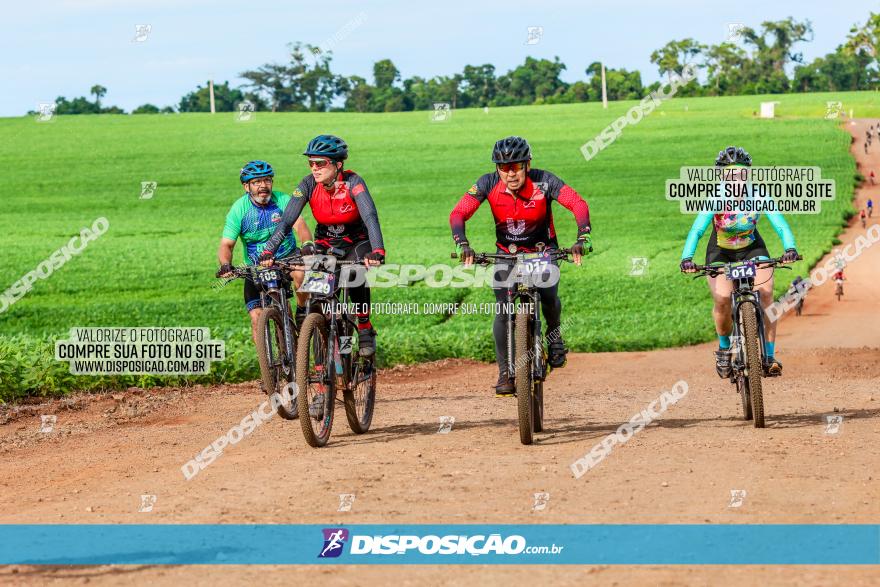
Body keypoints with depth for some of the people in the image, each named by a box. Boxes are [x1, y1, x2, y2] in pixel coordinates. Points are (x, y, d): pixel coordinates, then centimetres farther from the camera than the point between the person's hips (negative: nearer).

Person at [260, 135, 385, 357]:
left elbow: (371, 217, -38)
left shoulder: (352, 182, -25)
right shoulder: (309, 184, -17)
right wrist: (268, 251, -37)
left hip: (356, 243, -3)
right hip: (325, 244, 4)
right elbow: (286, 221, -23)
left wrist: (378, 251, -54)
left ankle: (365, 329, -12)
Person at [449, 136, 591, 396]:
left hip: (543, 248, -1)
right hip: (507, 252, 1)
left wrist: (582, 239, -48)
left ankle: (554, 331, 11)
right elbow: (458, 213, -25)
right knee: (503, 310, -16)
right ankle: (505, 373, -4)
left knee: (549, 298, -24)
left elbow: (578, 204, -33)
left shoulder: (543, 181, -25)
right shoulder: (488, 184, -22)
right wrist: (462, 245, -43)